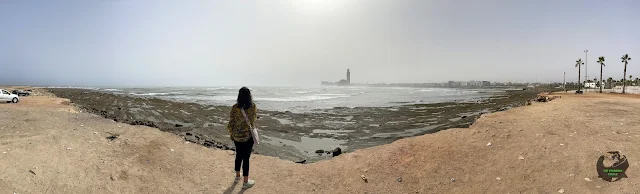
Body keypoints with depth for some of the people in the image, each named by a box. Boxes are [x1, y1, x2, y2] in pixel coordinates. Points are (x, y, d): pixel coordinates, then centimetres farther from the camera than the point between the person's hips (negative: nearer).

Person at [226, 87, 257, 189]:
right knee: (246, 158, 7)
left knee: (238, 155, 21)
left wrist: (231, 134, 9)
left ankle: (237, 176, 40)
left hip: (237, 136, 2)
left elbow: (230, 124, -6)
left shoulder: (235, 108, -13)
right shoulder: (253, 106, -15)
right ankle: (245, 182, 17)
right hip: (248, 136, -2)